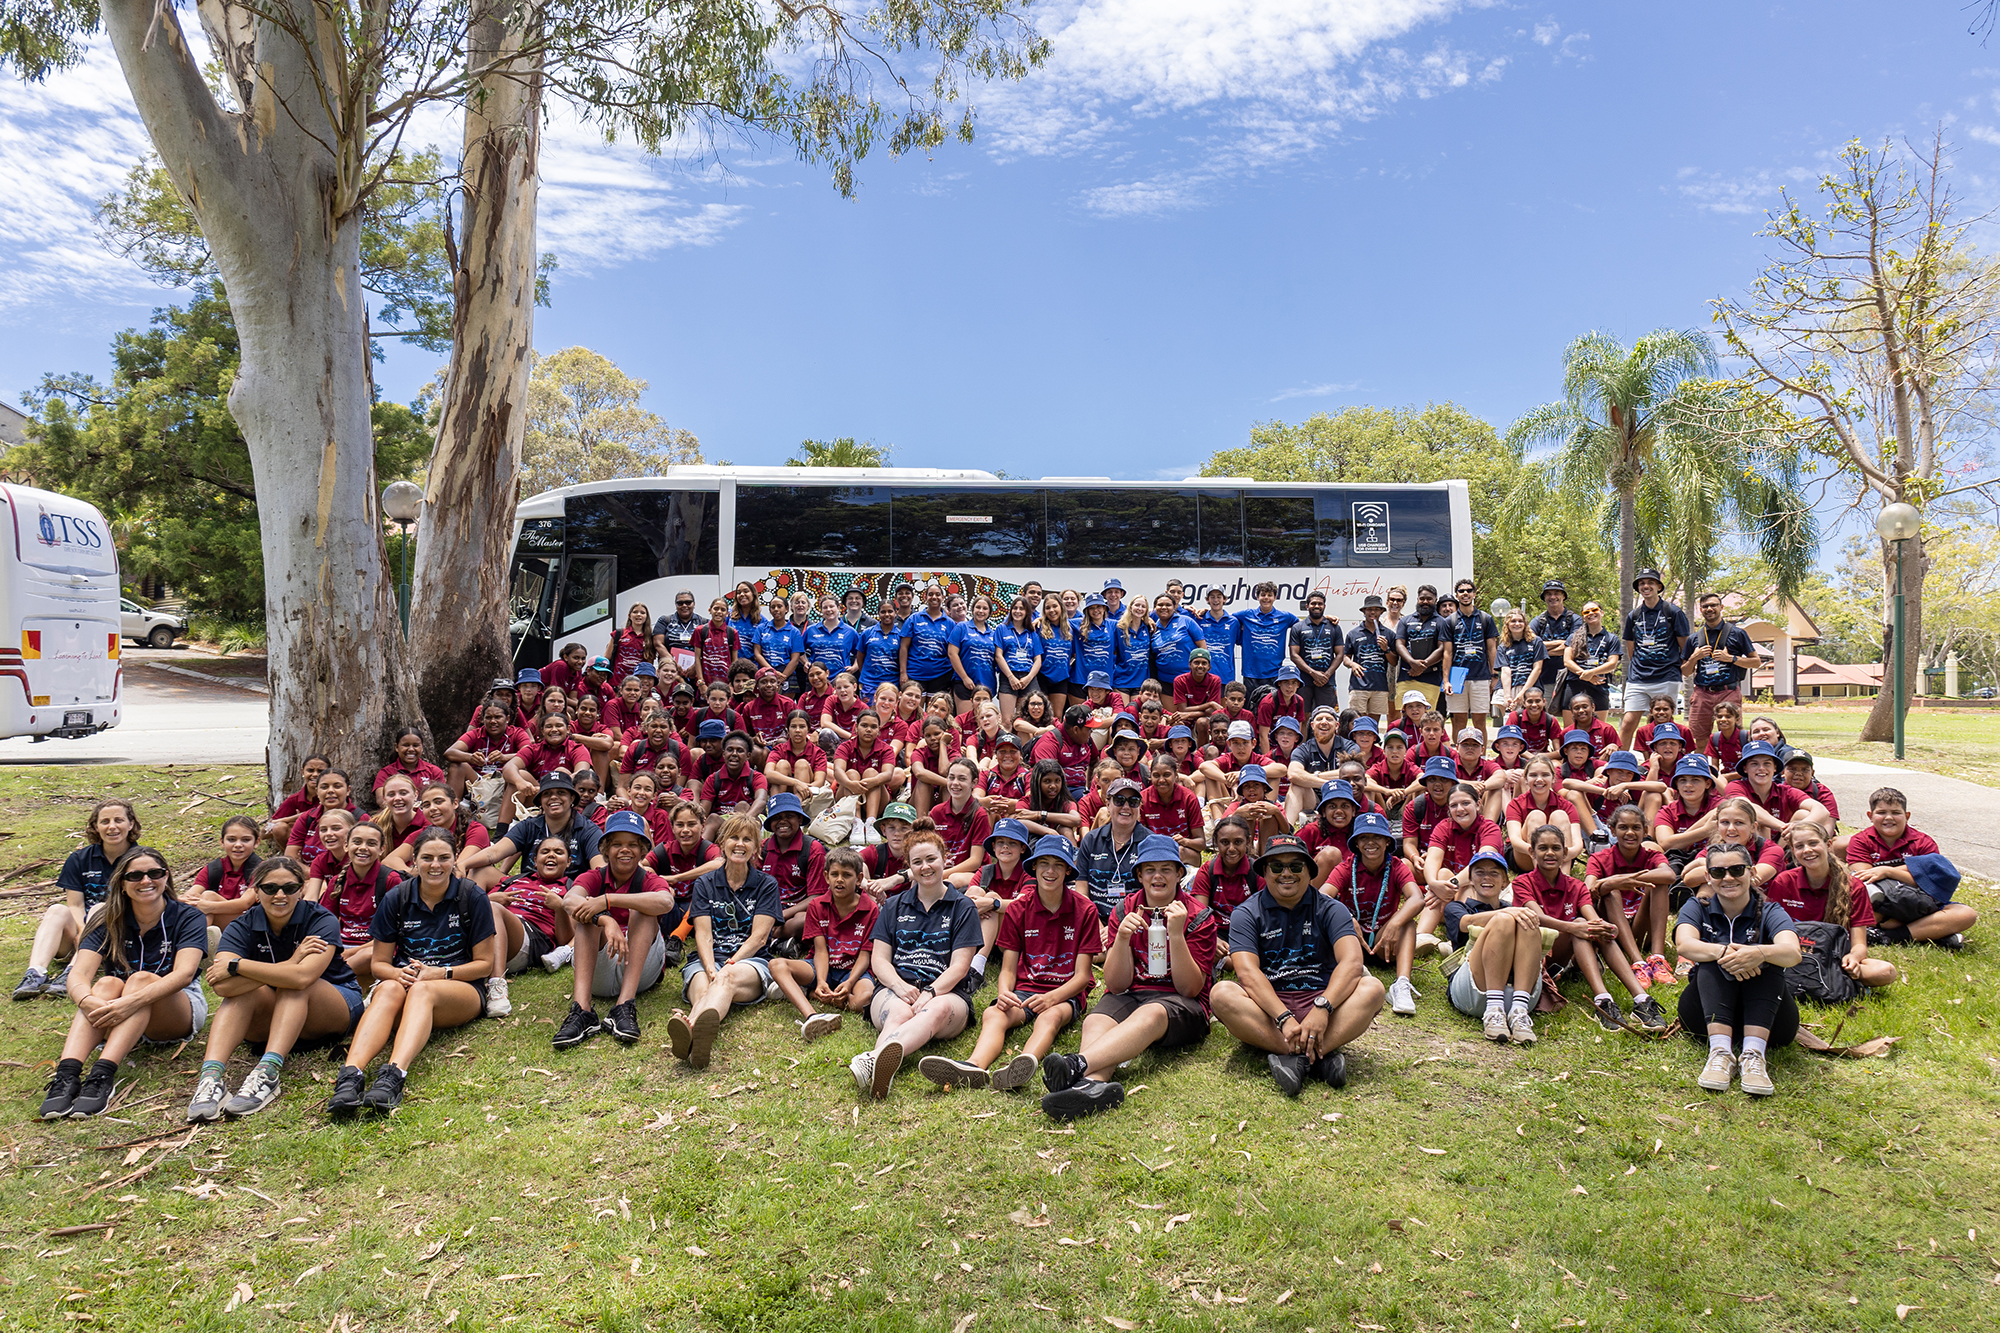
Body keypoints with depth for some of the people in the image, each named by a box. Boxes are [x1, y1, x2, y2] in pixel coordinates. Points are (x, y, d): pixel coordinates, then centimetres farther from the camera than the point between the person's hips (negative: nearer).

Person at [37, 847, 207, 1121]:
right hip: (120, 1018, 3)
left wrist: (134, 1001, -41)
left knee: (142, 978, -32)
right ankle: (66, 1075, -47)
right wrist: (87, 1000, -39)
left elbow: (185, 973, -25)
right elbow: (78, 974, -16)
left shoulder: (188, 918, -8)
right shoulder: (108, 923, 0)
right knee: (108, 983, -29)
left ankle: (103, 1076, -48)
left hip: (179, 1013, -2)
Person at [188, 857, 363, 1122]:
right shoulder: (242, 928, -9)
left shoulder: (321, 921, -17)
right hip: (271, 1016, 3)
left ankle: (267, 1073, -45)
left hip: (338, 1005, -3)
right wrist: (291, 962, -29)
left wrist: (236, 966, -26)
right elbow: (222, 986, -28)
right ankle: (210, 1077, -42)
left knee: (294, 986, -31)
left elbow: (302, 977, -35)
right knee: (244, 989, -26)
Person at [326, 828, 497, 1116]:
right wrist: (398, 973, -16)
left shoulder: (472, 896, -2)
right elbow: (378, 963, 8)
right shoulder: (396, 898, 4)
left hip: (462, 988, -2)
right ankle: (351, 1073, -55)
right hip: (406, 980, 2)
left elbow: (485, 963, 0)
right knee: (389, 988, -34)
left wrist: (440, 973, -17)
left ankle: (394, 1074, -59)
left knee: (422, 990, -37)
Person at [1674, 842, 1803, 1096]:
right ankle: (1720, 1051, -40)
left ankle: (1754, 1054, -38)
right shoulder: (1697, 908, 5)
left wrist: (1759, 953, -44)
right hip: (1708, 1014, 0)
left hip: (1766, 1017, 0)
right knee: (1714, 960, -26)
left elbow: (1792, 953, -21)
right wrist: (1724, 952, -39)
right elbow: (1684, 945, -18)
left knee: (1766, 958, -25)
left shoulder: (1769, 912, 2)